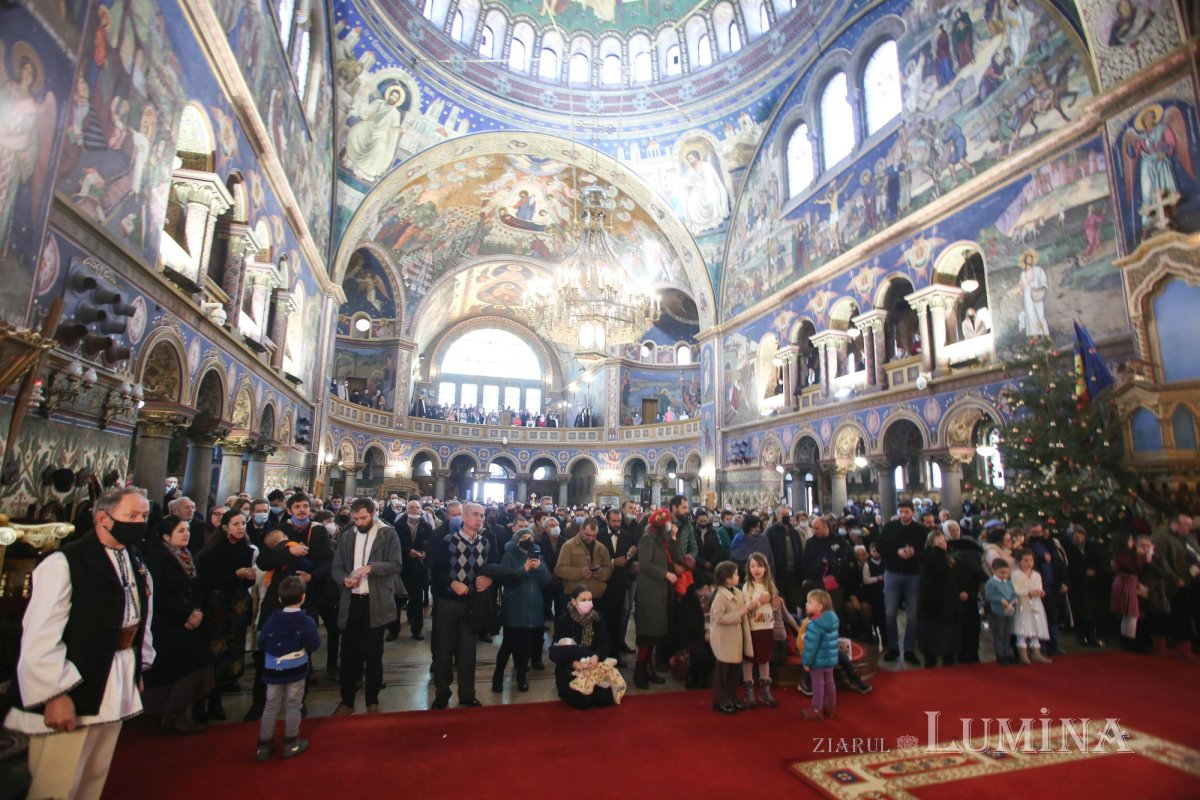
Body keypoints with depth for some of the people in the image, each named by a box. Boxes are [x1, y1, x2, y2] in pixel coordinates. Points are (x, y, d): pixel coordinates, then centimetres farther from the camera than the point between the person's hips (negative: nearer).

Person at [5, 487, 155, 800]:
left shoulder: (137, 564, 9)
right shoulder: (64, 563, -16)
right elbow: (40, 638, -18)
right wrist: (55, 695, -18)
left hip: (117, 686, 7)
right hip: (72, 690, -7)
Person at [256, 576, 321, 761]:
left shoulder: (272, 619, -4)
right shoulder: (306, 621, -16)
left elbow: (261, 644, 3)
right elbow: (314, 644, -15)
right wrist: (313, 630, 3)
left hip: (273, 671, 3)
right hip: (296, 671, -3)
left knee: (271, 707, 14)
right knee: (292, 707, 8)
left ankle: (264, 744, 22)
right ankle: (291, 744, 17)